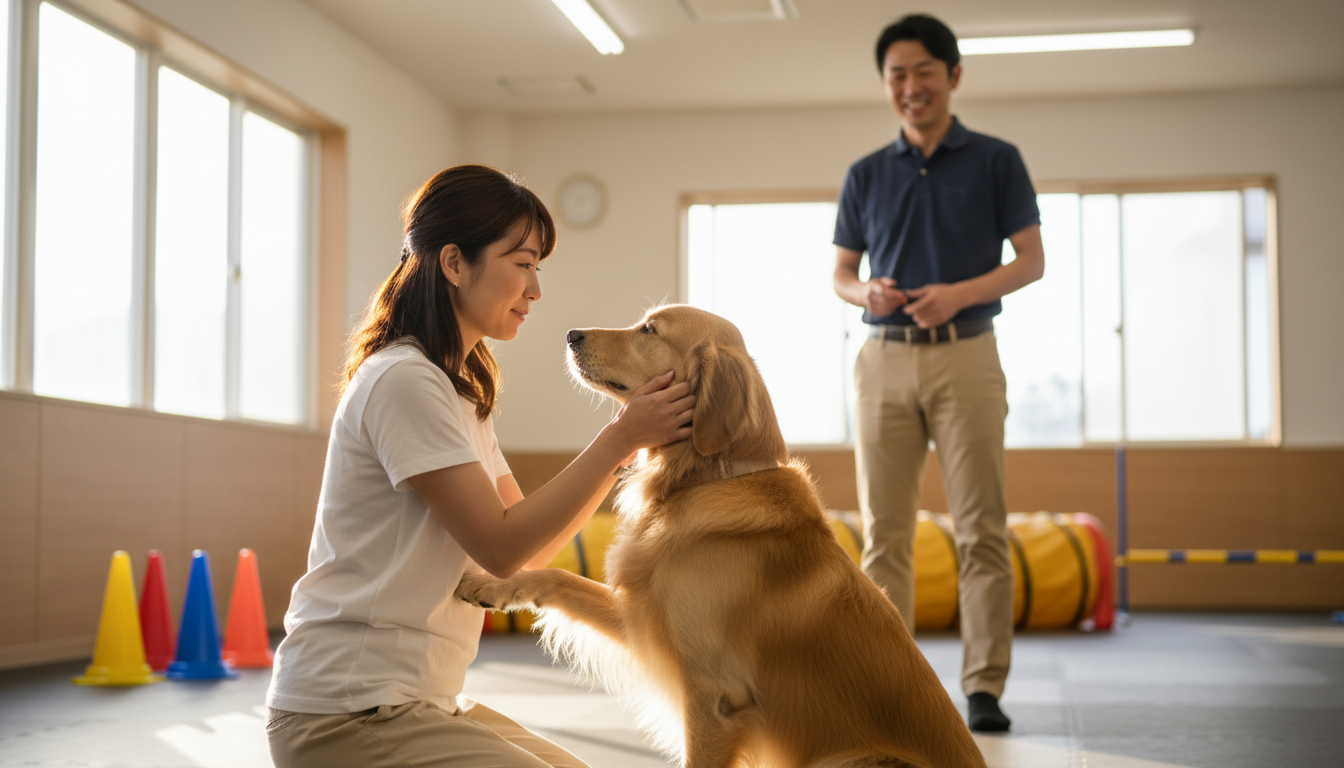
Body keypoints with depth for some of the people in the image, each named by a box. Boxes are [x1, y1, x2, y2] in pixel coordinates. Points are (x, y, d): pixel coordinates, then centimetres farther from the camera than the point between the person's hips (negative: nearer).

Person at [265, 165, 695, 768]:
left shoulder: (459, 389, 17)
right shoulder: (403, 379, -15)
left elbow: (532, 549, 11)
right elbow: (501, 547, -17)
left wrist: (626, 437, 2)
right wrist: (620, 439, -14)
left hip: (419, 700, 10)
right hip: (347, 717, -10)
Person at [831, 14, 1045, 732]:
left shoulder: (996, 160, 6)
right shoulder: (865, 175, 14)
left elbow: (1032, 259, 3)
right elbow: (840, 271, 16)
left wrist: (960, 293, -14)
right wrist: (866, 292, -7)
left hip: (965, 356, -2)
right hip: (885, 358, 3)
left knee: (981, 528, -5)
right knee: (883, 532, 1)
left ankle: (984, 687, 0)